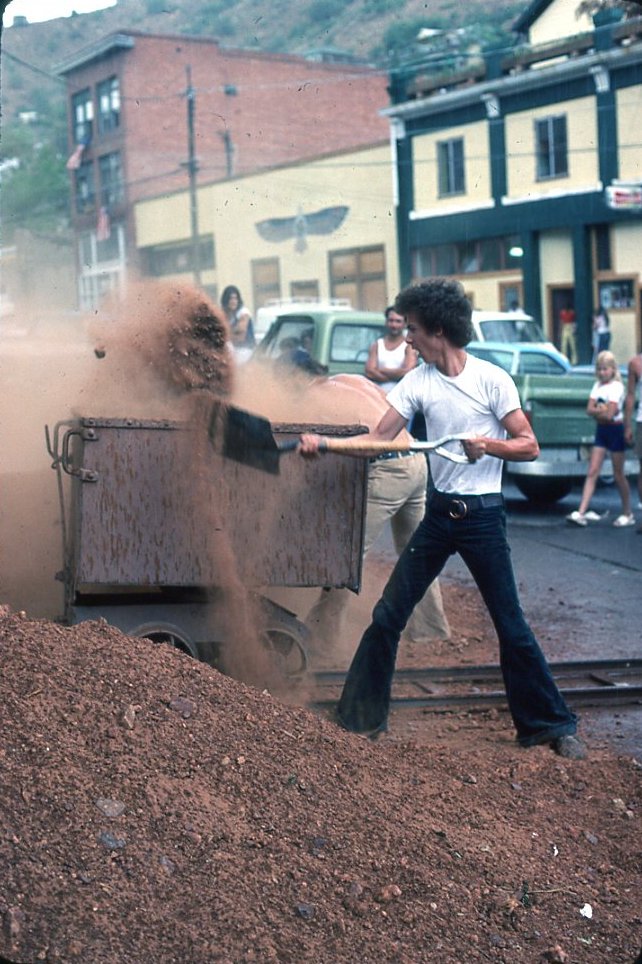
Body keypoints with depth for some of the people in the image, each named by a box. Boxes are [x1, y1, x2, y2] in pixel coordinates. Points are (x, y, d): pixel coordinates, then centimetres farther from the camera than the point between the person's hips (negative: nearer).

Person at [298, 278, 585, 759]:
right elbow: (380, 439, 0)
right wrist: (323, 443, -14)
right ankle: (362, 718, 13)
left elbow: (529, 446, -8)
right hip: (439, 513, 5)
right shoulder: (418, 381, 3)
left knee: (511, 625, 0)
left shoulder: (491, 379, -10)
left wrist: (487, 444, -26)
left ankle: (553, 726, 14)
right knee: (389, 615, 3)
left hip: (484, 516, -5)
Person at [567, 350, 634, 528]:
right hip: (601, 431, 6)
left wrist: (597, 411, -5)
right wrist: (602, 410, -16)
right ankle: (581, 513, -8)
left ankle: (627, 514, 15)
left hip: (615, 430, -6)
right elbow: (589, 409, 0)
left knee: (618, 474, 2)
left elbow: (609, 414, -20)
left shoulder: (616, 387, -12)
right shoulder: (598, 385, 9)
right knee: (592, 472, -2)